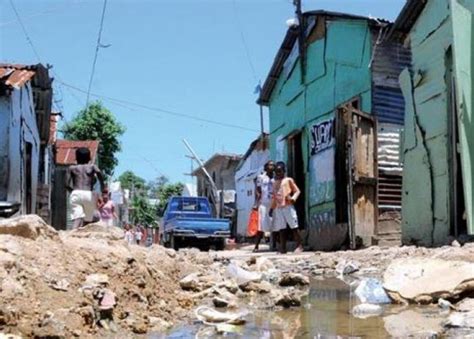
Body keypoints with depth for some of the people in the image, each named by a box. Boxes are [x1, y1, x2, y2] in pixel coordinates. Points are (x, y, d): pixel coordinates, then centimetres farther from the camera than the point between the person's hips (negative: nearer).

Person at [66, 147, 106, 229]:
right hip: (89, 194, 0)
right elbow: (98, 172, -8)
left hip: (76, 194, 0)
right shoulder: (92, 166, 16)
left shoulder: (72, 168, 18)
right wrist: (102, 184, 3)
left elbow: (67, 184, 7)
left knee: (77, 219, -14)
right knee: (87, 221, 11)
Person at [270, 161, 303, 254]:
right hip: (278, 208, 5)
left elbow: (297, 191, 0)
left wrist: (293, 198, -18)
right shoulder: (275, 183, 19)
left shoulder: (288, 180, 5)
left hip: (288, 206, -5)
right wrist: (272, 208, 17)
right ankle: (283, 248, 8)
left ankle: (299, 246, 0)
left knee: (294, 227, -4)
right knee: (281, 228, 5)